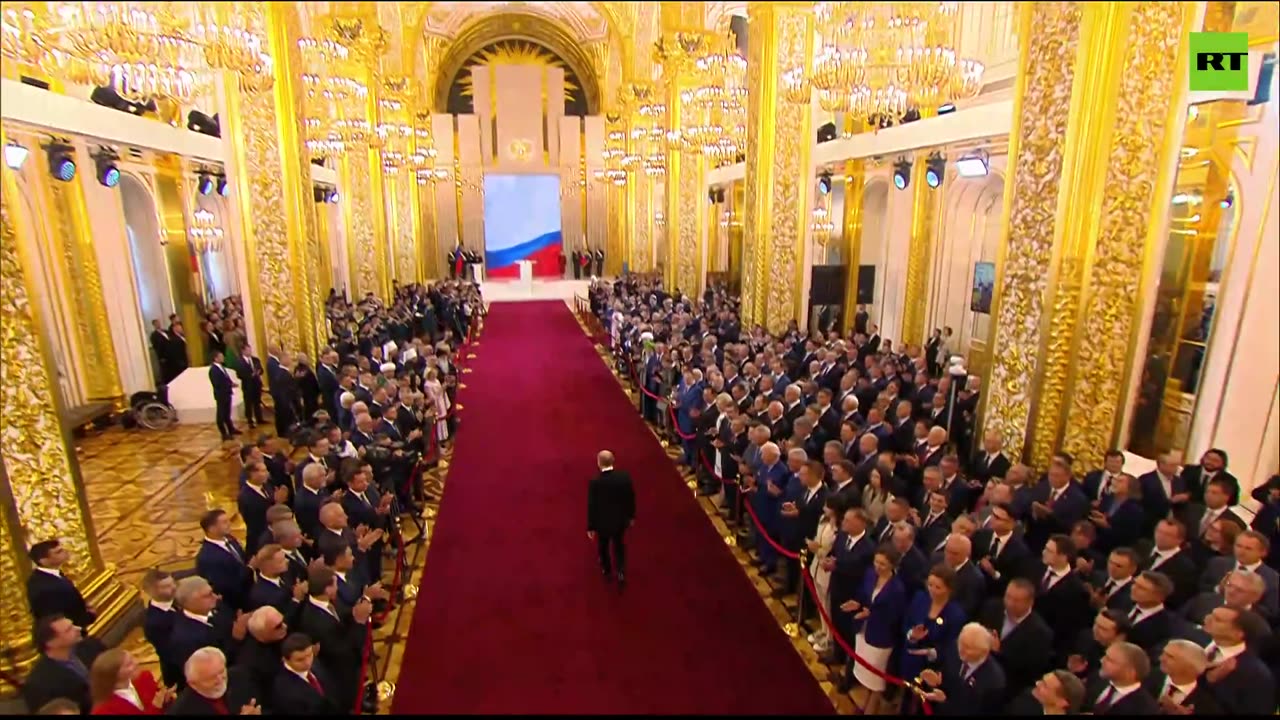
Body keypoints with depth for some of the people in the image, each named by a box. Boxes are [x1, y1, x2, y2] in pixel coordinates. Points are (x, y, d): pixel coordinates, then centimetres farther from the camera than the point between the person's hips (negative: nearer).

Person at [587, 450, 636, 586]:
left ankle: (607, 571, 48)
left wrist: (590, 527, -5)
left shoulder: (595, 482, -28)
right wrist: (631, 516, 11)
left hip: (602, 522, -2)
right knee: (619, 545, 29)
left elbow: (592, 506, -18)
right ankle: (621, 572, 25)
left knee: (603, 547, 26)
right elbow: (631, 498, -7)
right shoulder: (625, 477, -20)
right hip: (621, 520, 2)